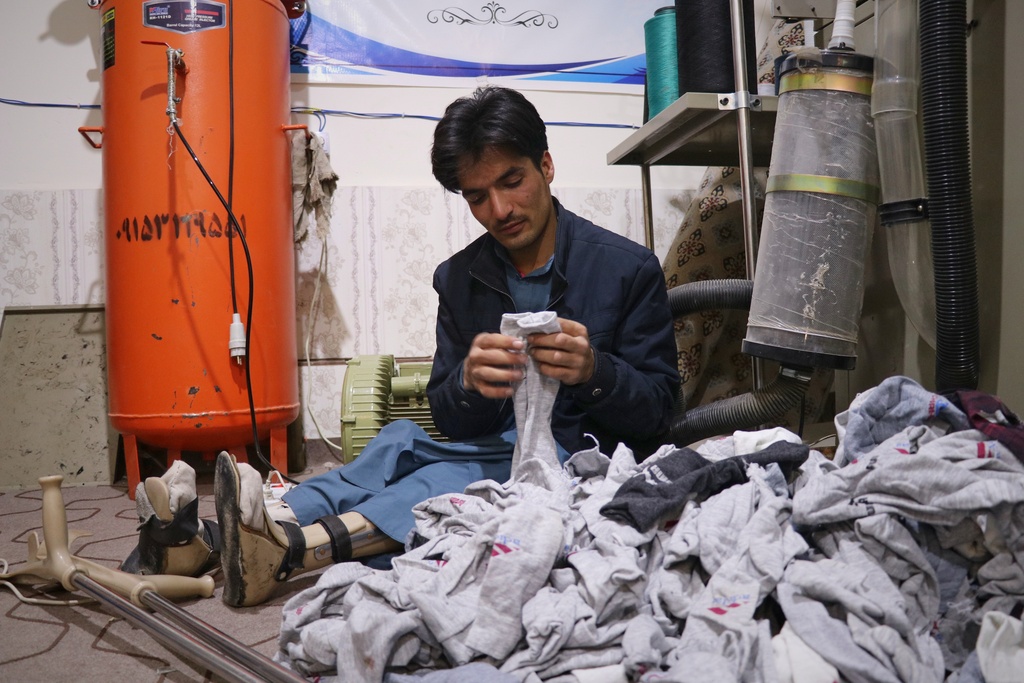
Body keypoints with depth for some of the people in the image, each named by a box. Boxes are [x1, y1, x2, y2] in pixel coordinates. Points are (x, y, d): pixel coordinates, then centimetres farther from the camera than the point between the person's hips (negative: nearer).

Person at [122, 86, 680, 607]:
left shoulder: (628, 268, -2)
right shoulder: (458, 279, 8)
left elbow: (657, 409, -1)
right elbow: (449, 419, 4)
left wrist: (594, 371, -24)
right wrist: (468, 383, -22)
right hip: (495, 454, 4)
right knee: (402, 442, -28)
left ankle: (286, 549, -46)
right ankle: (212, 540, -38)